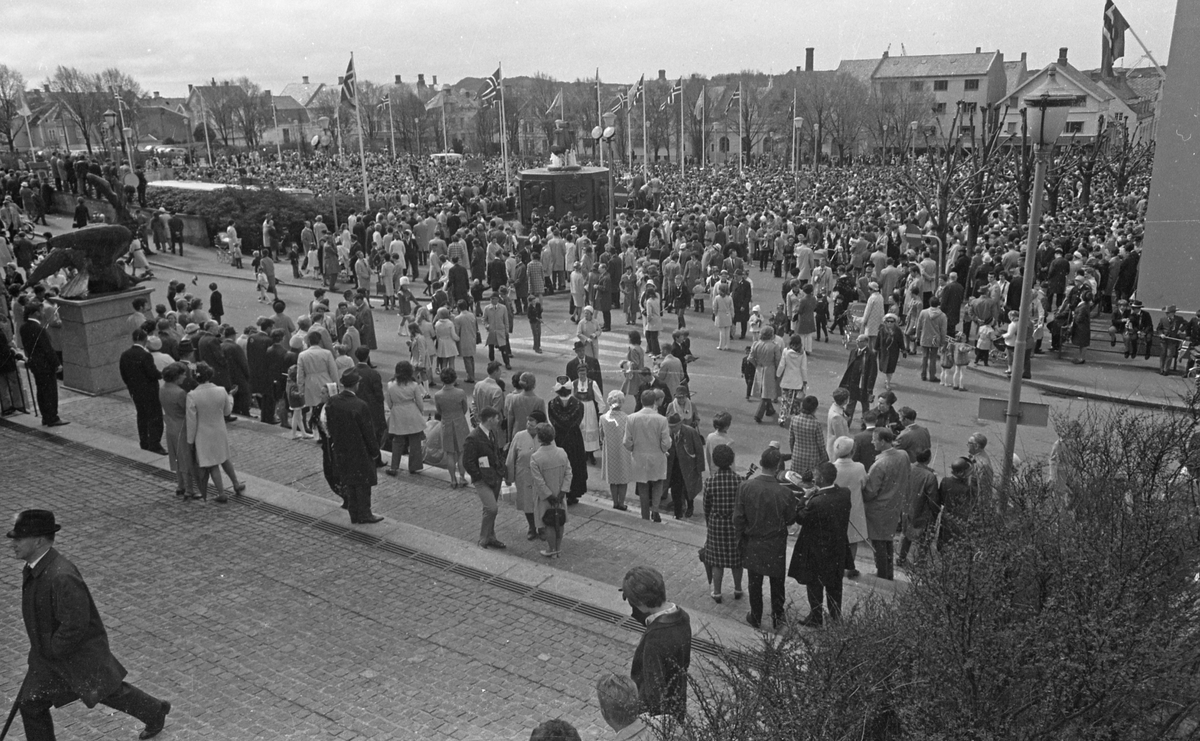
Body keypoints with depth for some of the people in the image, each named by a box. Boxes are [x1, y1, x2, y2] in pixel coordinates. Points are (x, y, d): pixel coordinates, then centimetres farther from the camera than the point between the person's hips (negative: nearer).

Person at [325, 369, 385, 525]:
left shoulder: (331, 402, -7)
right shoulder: (359, 406, -24)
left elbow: (328, 425, 4)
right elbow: (368, 431, -16)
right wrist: (375, 450, -4)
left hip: (340, 450, 6)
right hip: (359, 451, -5)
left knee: (347, 483, 16)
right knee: (363, 483, 9)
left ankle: (354, 515, 24)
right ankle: (364, 515, 17)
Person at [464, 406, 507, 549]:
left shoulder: (491, 434, 8)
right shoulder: (472, 439, -19)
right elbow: (467, 463, -17)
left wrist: (501, 470, 10)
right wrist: (480, 477, -15)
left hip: (495, 477, 8)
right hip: (483, 480, -8)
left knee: (492, 509, 15)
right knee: (492, 508, -13)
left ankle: (490, 538, 28)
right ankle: (483, 541, 3)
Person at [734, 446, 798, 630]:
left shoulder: (745, 487, -19)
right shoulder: (784, 492, -23)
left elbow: (738, 517, -11)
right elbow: (791, 519, -9)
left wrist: (741, 538, 4)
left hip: (753, 545, 1)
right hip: (776, 546, -1)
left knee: (755, 582, 18)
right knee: (777, 582, 18)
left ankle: (755, 617, 32)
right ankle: (777, 618, 32)